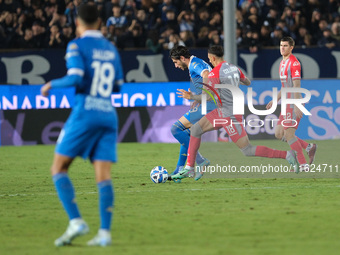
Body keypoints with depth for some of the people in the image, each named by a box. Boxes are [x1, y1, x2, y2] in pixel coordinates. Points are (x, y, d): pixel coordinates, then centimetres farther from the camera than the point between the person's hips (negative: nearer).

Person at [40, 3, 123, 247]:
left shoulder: (77, 45, -3)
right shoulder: (111, 49, 15)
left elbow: (76, 78, -15)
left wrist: (52, 84, 1)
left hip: (85, 113, -5)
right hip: (108, 114, 5)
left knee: (59, 169, 3)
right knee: (103, 176, 0)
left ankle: (76, 222, -12)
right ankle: (105, 232, -9)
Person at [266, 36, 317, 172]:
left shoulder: (294, 63, -12)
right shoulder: (283, 63, 17)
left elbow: (296, 86, -19)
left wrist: (297, 106, -25)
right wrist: (275, 100, 22)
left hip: (294, 104, -10)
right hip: (287, 103, 10)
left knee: (288, 134, -11)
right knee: (279, 134, 8)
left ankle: (303, 165, -4)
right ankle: (309, 147, 16)